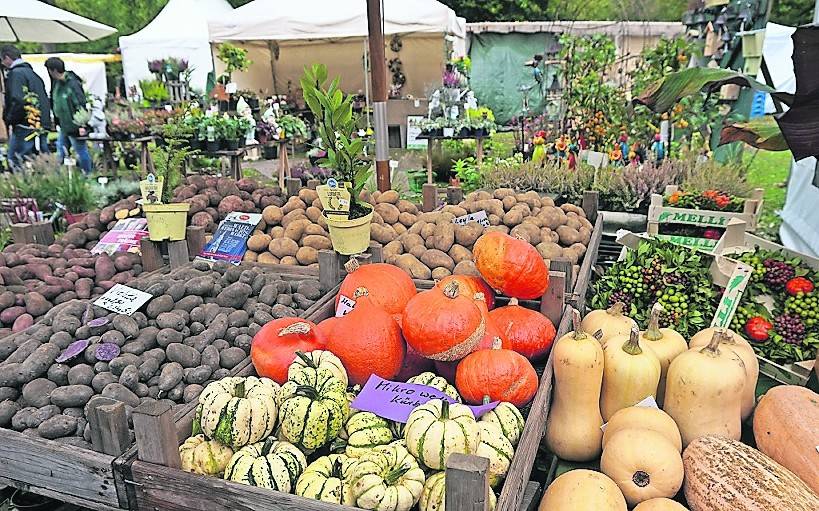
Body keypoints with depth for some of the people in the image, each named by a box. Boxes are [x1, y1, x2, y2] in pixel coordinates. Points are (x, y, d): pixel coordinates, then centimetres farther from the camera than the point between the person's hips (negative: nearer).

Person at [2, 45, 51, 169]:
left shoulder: (16, 73, -8)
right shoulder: (32, 73, 19)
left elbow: (18, 101, -20)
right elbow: (45, 100, 22)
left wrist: (9, 118, -6)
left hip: (25, 127, -9)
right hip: (41, 126, 9)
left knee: (15, 161, -5)